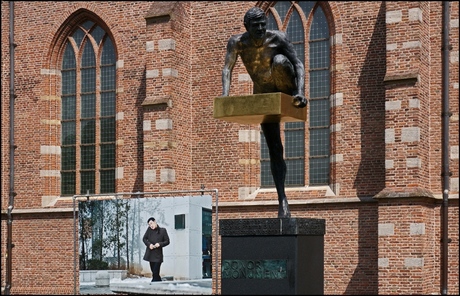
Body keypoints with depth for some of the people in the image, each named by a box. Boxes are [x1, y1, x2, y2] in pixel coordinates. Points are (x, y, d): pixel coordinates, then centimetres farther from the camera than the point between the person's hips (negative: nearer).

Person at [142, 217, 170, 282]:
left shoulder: (163, 230, -3)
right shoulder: (149, 229, 4)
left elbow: (167, 241, 1)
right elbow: (144, 239, 9)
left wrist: (160, 244, -17)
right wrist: (149, 244, -9)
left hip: (158, 255, -4)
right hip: (150, 254, 4)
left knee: (155, 273, -11)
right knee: (154, 272, 10)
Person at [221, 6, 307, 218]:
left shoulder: (277, 38, -19)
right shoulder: (238, 42, -14)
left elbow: (298, 64, -25)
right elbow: (227, 69, -19)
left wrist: (300, 91, -40)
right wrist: (225, 94, -36)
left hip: (284, 88, -2)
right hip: (264, 96, 2)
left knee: (279, 60, -36)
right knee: (274, 150, -5)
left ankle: (295, 95, -12)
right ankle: (283, 201, -4)